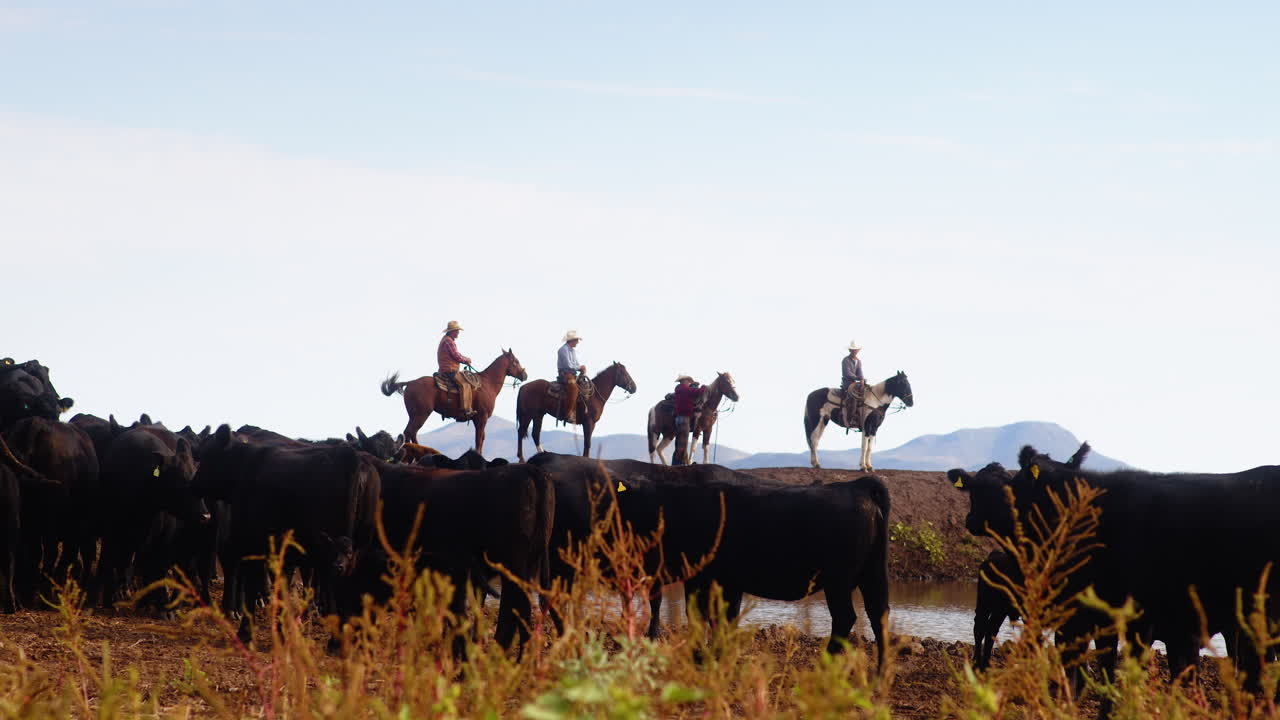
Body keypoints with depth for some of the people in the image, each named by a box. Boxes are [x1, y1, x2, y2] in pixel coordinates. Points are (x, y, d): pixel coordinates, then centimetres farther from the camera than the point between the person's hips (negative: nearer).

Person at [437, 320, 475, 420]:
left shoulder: (448, 340, 21)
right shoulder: (448, 341, -13)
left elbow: (456, 355, 26)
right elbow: (456, 356, -16)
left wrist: (466, 359, 11)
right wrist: (466, 360, 1)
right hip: (450, 370, -11)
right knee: (465, 385, -22)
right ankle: (465, 411, -33)